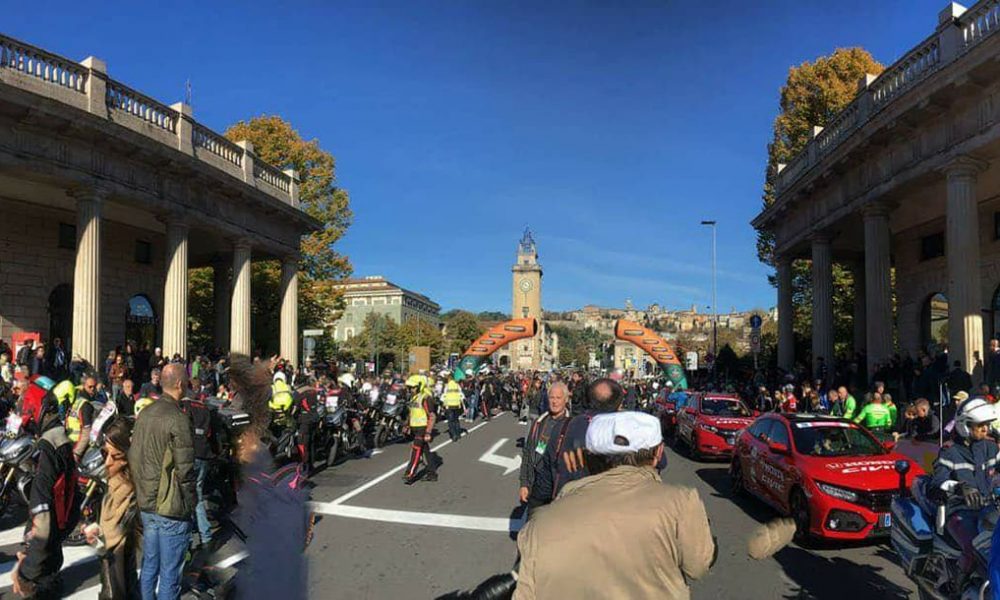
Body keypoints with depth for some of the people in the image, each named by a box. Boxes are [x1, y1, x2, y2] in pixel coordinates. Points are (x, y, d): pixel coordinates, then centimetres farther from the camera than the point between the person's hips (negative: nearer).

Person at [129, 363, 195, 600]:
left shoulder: (145, 413, 5)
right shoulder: (177, 419, -18)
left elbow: (133, 457, 13)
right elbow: (185, 469, -18)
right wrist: (190, 503, -6)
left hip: (146, 503, 8)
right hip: (172, 508, -8)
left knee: (149, 565, 19)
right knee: (169, 574, 3)